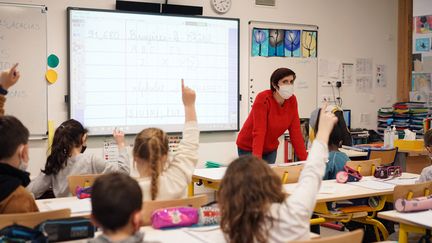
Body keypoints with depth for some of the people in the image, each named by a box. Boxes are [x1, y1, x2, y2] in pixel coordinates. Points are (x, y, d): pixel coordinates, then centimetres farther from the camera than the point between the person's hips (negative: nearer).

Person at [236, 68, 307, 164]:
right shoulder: (263, 99, -25)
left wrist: (305, 159, -13)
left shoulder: (292, 100, -9)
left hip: (270, 149, 5)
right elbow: (259, 132, -31)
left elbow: (295, 131, -8)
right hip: (248, 148, -5)